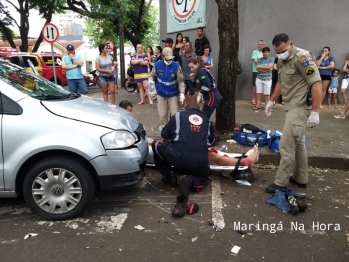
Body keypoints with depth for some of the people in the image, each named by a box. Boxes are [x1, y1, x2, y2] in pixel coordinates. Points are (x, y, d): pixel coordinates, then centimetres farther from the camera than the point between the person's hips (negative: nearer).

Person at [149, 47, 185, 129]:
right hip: (161, 93, 1)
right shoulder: (157, 65, -9)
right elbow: (152, 75, 4)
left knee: (174, 113, 2)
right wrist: (151, 80, -19)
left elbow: (180, 80, -11)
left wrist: (182, 92, -21)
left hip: (173, 94, -1)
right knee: (162, 114, 10)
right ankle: (163, 127, 29)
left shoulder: (176, 66, -13)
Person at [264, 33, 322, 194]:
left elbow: (316, 83, -20)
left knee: (287, 146, -6)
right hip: (292, 107, 9)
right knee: (298, 144, 16)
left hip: (299, 108, -9)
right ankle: (300, 178, 28)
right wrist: (272, 101, 26)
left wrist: (315, 111, -24)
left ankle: (281, 183, 4)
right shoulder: (282, 61, 11)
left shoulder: (302, 58, -16)